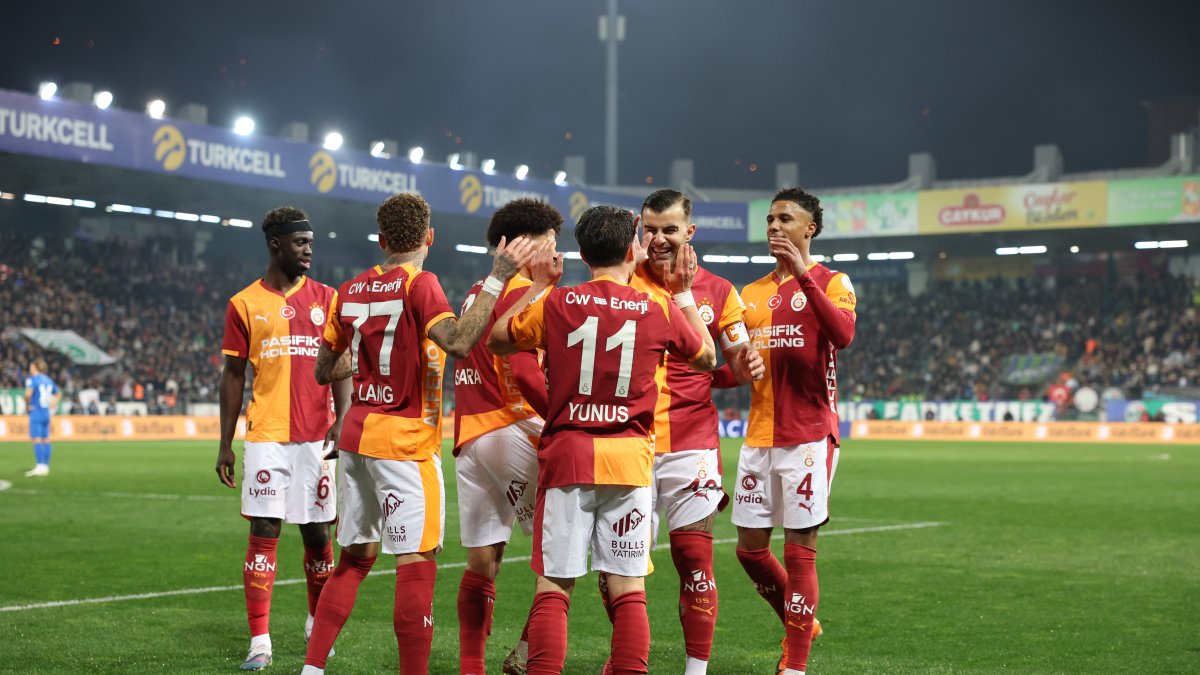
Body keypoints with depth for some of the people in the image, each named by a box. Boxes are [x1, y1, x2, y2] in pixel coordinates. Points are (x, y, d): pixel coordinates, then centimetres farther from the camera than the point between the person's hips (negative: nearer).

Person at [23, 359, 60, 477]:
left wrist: (27, 405, -9)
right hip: (46, 413, 7)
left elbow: (28, 394, -24)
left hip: (36, 412, -7)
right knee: (46, 440, 9)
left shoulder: (32, 379, -8)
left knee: (36, 440, -8)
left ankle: (40, 466, -15)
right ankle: (46, 466, 11)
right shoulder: (48, 380, 14)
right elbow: (58, 394, 25)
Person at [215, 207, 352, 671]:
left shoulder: (326, 299, 7)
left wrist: (341, 422, -10)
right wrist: (225, 444, 4)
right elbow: (234, 375, 6)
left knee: (316, 533, 8)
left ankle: (318, 624, 29)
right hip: (266, 437, -1)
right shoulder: (245, 304, 4)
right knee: (263, 533, -4)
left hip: (316, 437, 1)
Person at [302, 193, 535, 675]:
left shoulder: (352, 291, 9)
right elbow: (459, 343, -28)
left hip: (358, 434, 7)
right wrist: (496, 279, -25)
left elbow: (324, 371, 16)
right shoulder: (419, 285, -12)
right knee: (417, 561, -5)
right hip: (405, 441, -7)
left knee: (355, 557, 15)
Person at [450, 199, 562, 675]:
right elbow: (524, 374, -18)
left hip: (468, 438, 9)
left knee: (482, 561, 10)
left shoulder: (477, 293, 20)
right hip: (509, 428, -9)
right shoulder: (522, 293, -7)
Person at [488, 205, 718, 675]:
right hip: (630, 459, 0)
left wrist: (538, 286, 21)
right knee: (628, 588, 4)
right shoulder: (660, 310, -1)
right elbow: (706, 358, 18)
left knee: (553, 587, 2)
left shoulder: (555, 304, -3)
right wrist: (686, 293, 25)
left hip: (567, 457, 0)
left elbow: (497, 340, 14)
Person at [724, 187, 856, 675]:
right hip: (759, 436, 6)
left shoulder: (831, 282, -1)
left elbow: (843, 334, -21)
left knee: (800, 550, -5)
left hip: (809, 437, -6)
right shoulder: (752, 294, 15)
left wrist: (805, 276, -25)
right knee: (750, 548, 8)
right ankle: (799, 624, 31)